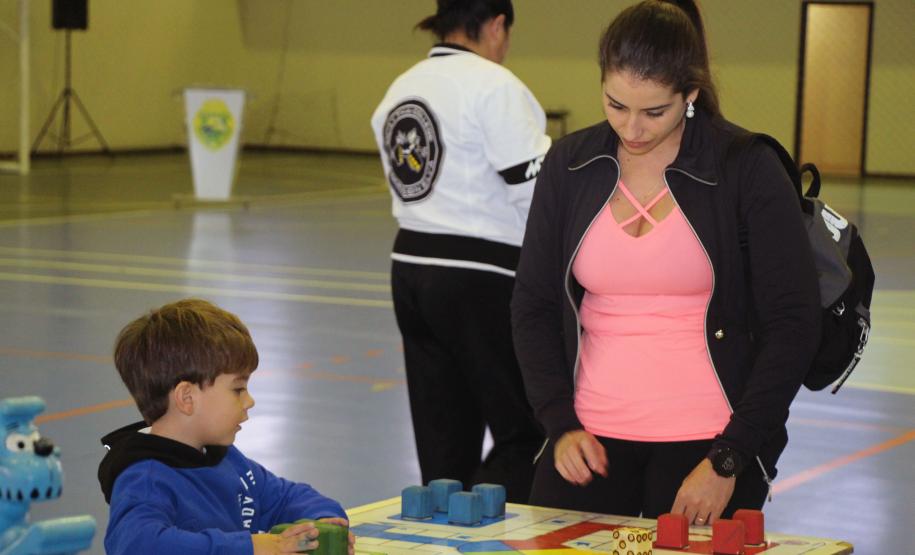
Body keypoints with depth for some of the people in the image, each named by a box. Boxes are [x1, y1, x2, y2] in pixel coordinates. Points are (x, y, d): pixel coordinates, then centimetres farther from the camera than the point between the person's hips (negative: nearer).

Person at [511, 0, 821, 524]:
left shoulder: (747, 167, -7)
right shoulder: (570, 165, 3)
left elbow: (792, 325, -7)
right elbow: (534, 306, 9)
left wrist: (728, 460, -11)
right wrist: (561, 423, -3)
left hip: (708, 442, -3)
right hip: (589, 440, 3)